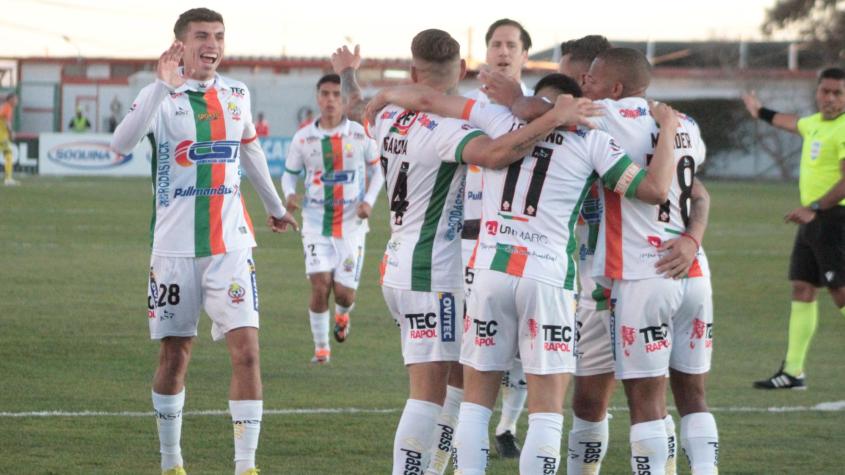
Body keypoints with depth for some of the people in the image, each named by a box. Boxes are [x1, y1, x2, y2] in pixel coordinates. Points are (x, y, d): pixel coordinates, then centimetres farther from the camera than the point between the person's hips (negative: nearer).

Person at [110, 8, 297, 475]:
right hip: (175, 246, -2)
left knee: (246, 350, -10)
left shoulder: (236, 94, 7)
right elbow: (121, 143, -27)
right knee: (174, 356, 6)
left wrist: (275, 206, 38)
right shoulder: (162, 95, -7)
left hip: (230, 244, 2)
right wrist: (163, 86, -38)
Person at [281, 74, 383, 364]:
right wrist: (289, 194, -11)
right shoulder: (303, 138, -1)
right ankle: (321, 347, 2)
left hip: (351, 223, 0)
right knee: (320, 284, -14)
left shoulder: (361, 134, -3)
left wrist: (369, 201, -7)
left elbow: (376, 171, 9)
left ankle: (342, 314, 36)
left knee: (344, 292, -3)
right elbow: (290, 173, 11)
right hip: (316, 223, 0)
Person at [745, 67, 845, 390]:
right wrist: (762, 113, 55)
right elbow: (794, 124, 39)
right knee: (802, 289, 9)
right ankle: (793, 372, 12)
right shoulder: (816, 122, 14)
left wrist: (814, 208, -29)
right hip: (812, 219, 9)